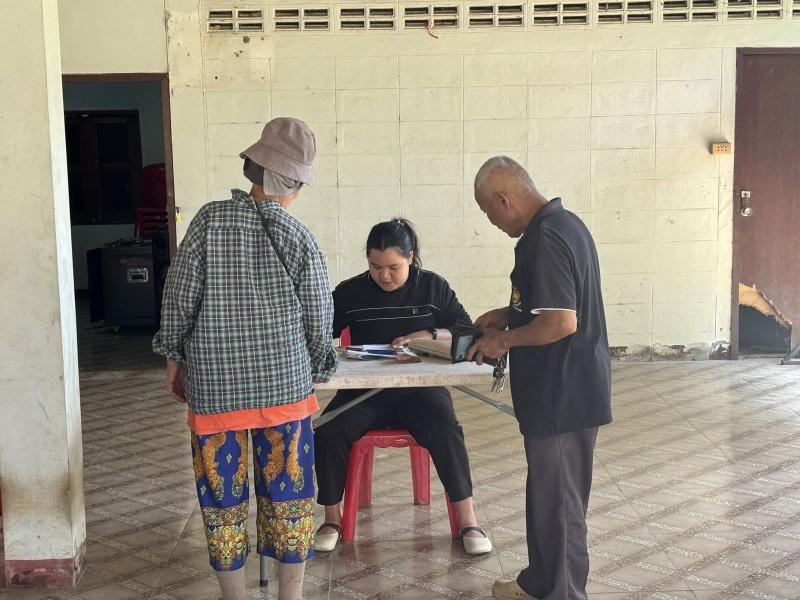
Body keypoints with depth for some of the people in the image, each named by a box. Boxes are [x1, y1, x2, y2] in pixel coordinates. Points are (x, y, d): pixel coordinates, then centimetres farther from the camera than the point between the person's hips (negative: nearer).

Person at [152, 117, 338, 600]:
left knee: (223, 495, 12)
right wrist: (317, 371, 17)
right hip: (285, 385, 0)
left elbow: (179, 295, -5)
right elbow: (319, 320, -1)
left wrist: (174, 357, 9)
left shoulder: (210, 220, -8)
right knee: (288, 492, 11)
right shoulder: (299, 238, -7)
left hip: (215, 387, 0)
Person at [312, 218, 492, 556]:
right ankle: (332, 519, -6)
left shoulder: (432, 287, 4)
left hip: (419, 388, -1)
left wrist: (426, 335, -17)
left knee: (445, 430, -31)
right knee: (328, 431, -26)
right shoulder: (350, 292, 5)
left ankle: (468, 521, -18)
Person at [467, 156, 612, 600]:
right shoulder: (565, 223, 11)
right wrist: (508, 315, 15)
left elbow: (561, 322, -27)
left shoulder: (545, 238, -22)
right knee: (547, 492, 20)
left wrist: (504, 340, -15)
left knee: (558, 500, 3)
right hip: (572, 388, 11)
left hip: (563, 394, -11)